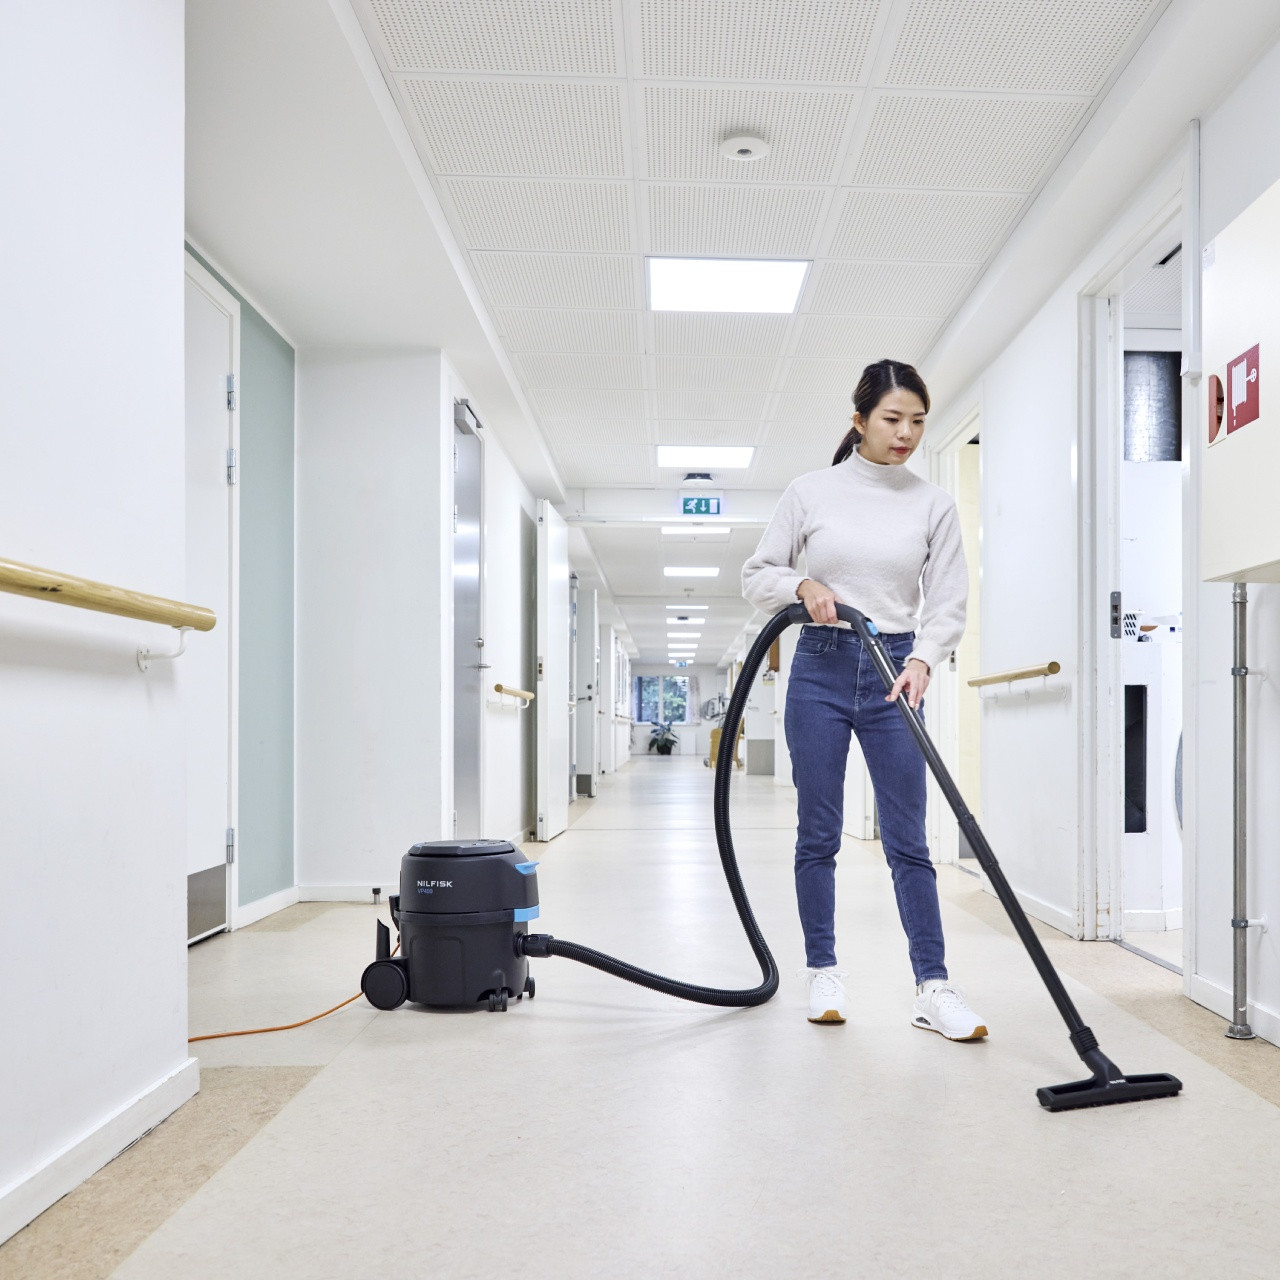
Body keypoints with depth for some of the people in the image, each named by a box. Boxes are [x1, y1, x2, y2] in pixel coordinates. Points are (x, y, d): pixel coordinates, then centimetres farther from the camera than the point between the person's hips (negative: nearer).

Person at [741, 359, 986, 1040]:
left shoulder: (934, 504, 4)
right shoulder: (810, 491, 1)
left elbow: (949, 601, 1)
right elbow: (757, 575, 6)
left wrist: (922, 659, -17)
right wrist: (803, 586, -14)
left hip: (895, 673, 1)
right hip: (821, 668, 0)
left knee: (907, 838, 1)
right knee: (818, 833, 6)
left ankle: (933, 988, 7)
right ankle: (823, 972, 20)